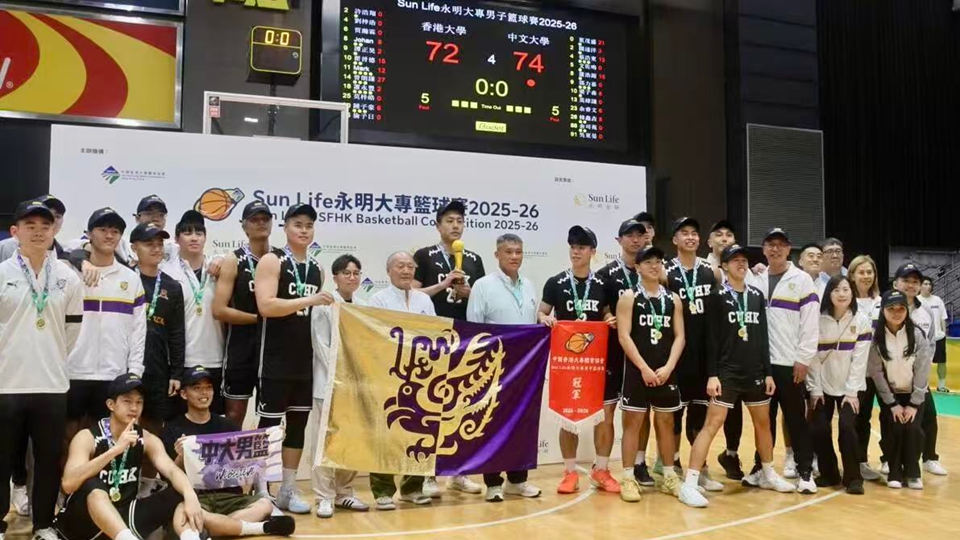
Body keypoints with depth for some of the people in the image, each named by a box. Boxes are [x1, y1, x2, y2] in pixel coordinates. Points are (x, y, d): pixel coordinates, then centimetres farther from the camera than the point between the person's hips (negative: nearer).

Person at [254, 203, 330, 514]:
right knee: (269, 424, 1)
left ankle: (288, 490, 22)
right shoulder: (271, 261, -7)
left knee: (298, 424, 11)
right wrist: (309, 301, -23)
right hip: (276, 359, -6)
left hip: (305, 359, 7)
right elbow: (265, 306, -21)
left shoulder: (317, 269, 13)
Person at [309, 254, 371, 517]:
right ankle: (325, 498, 4)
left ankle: (344, 493, 19)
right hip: (330, 381, -5)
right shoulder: (324, 305, -4)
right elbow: (321, 346, -8)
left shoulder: (364, 306, 10)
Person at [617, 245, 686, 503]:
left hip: (666, 371, 4)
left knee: (666, 422, 12)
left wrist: (668, 367, -9)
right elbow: (624, 336, -10)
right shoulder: (629, 297, -3)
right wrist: (644, 367, -15)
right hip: (637, 370, -4)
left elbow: (679, 337, 5)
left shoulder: (673, 299, 9)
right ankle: (628, 478, 7)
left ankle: (669, 476, 23)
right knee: (633, 421, 0)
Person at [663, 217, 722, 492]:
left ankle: (700, 468, 24)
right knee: (675, 412, 4)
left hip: (705, 353, 5)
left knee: (700, 411, 13)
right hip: (678, 353, -5)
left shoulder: (709, 271, 10)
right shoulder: (667, 273, -6)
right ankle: (673, 467, 15)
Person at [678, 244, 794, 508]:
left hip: (755, 372, 6)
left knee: (763, 422, 17)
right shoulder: (717, 296, -5)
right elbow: (711, 338, -9)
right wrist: (712, 374, -15)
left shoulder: (757, 295, 9)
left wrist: (768, 372, 9)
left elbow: (763, 336, 12)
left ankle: (768, 474, 37)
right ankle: (689, 484, -10)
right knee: (712, 424, -11)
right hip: (727, 371, -6)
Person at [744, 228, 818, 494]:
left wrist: (803, 359, -10)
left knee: (796, 418, 3)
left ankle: (805, 472, 11)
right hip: (760, 362, 3)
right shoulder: (753, 279, 8)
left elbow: (810, 323, -5)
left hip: (789, 363, -3)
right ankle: (760, 466, 21)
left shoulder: (802, 280, -1)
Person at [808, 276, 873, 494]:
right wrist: (814, 389, -7)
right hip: (823, 386, 1)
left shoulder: (862, 320, -5)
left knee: (847, 427, -15)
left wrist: (852, 391, -11)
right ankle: (828, 473, 14)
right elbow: (813, 357, -4)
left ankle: (853, 477, 0)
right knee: (818, 430, -7)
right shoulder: (818, 320, -4)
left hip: (849, 387, -1)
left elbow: (860, 359, -8)